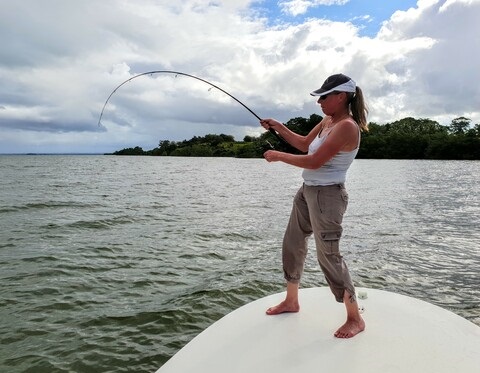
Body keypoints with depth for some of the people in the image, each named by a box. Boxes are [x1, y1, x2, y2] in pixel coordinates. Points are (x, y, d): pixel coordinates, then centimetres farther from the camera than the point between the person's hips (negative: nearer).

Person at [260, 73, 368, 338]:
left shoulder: (347, 127, -19)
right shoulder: (328, 121, 9)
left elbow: (314, 162, -24)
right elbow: (304, 144, 21)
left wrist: (279, 156, -14)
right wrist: (278, 127, 12)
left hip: (327, 195, -10)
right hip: (307, 192, 10)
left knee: (328, 256, -5)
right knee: (292, 244, 16)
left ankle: (355, 319, 13)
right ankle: (291, 301, 34)